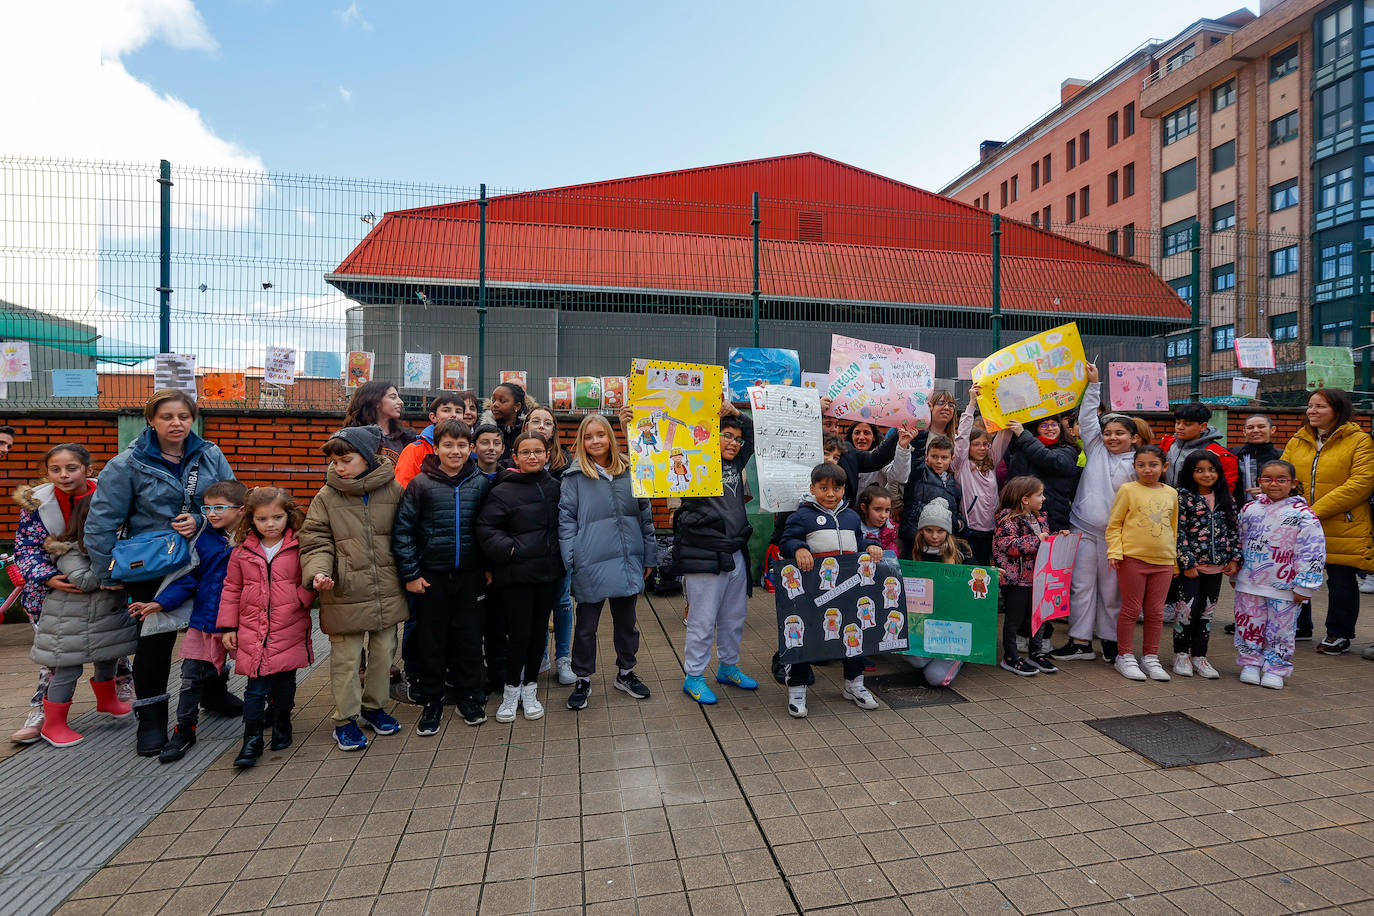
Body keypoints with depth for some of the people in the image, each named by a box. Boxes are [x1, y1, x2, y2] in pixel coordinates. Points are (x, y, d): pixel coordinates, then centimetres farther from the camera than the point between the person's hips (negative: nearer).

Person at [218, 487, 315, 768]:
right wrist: (228, 627, 10)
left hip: (289, 631, -1)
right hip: (252, 632, 1)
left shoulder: (299, 548, -3)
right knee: (256, 687, 0)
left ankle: (282, 726, 32)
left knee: (284, 684, 10)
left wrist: (301, 598, -15)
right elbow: (232, 590, 11)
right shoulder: (242, 552, 4)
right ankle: (252, 739, 13)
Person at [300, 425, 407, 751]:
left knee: (383, 653, 16)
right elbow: (316, 541, -4)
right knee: (346, 659, 8)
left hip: (387, 591, 2)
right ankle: (345, 719, 25)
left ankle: (374, 706, 36)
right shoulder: (327, 496, -3)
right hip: (344, 594, -2)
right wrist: (318, 571, -21)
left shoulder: (393, 490, -1)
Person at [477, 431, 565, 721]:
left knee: (539, 632, 11)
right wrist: (509, 550, -19)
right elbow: (486, 529, -11)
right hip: (515, 575, -4)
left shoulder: (553, 487, 8)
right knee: (519, 633, 0)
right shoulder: (503, 491, -8)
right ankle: (511, 689, 22)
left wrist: (560, 559, 11)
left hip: (548, 572, 5)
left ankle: (529, 688, 28)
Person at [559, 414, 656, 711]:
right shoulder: (575, 475, -3)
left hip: (626, 560, 3)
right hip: (590, 563, -3)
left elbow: (645, 514, 8)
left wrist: (649, 556, 8)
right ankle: (583, 680, 29)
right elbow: (566, 517, -3)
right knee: (586, 625, 11)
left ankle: (625, 672, 37)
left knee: (626, 620, 17)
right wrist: (571, 558, -11)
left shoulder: (629, 470, 4)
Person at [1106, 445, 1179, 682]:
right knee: (1131, 609, 3)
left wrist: (1174, 558, 17)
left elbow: (1174, 528, 18)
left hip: (1163, 561, 4)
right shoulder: (1128, 490, -4)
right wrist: (1115, 551, -13)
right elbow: (1114, 524, -3)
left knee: (1156, 612, 10)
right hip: (1133, 558, -4)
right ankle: (1125, 656, 14)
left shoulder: (1171, 493, 9)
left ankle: (1150, 657, 23)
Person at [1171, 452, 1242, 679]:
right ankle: (1181, 654, 12)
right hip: (1191, 564, -4)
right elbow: (1179, 532, -10)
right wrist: (1187, 563, -13)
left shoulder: (1225, 498, 8)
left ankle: (1199, 655, 20)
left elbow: (1235, 529, 12)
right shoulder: (1184, 496, -6)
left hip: (1217, 565, 5)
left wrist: (1234, 559, 4)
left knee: (1207, 611, 10)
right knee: (1187, 608, -4)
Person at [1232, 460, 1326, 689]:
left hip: (1284, 587, -3)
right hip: (1249, 584, 3)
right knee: (1249, 626, 10)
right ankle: (1250, 664, 24)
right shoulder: (1249, 509, 4)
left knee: (1280, 629, 7)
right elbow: (1238, 543, 13)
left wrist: (1304, 586, -9)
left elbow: (1313, 552, -7)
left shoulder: (1304, 515, -7)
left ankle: (1275, 669, 22)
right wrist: (1234, 574, 15)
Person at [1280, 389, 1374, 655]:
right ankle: (1297, 625, 28)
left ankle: (1338, 635, 23)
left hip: (1342, 528, -4)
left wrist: (1317, 510, -21)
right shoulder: (1297, 442, 9)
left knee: (1341, 581, 7)